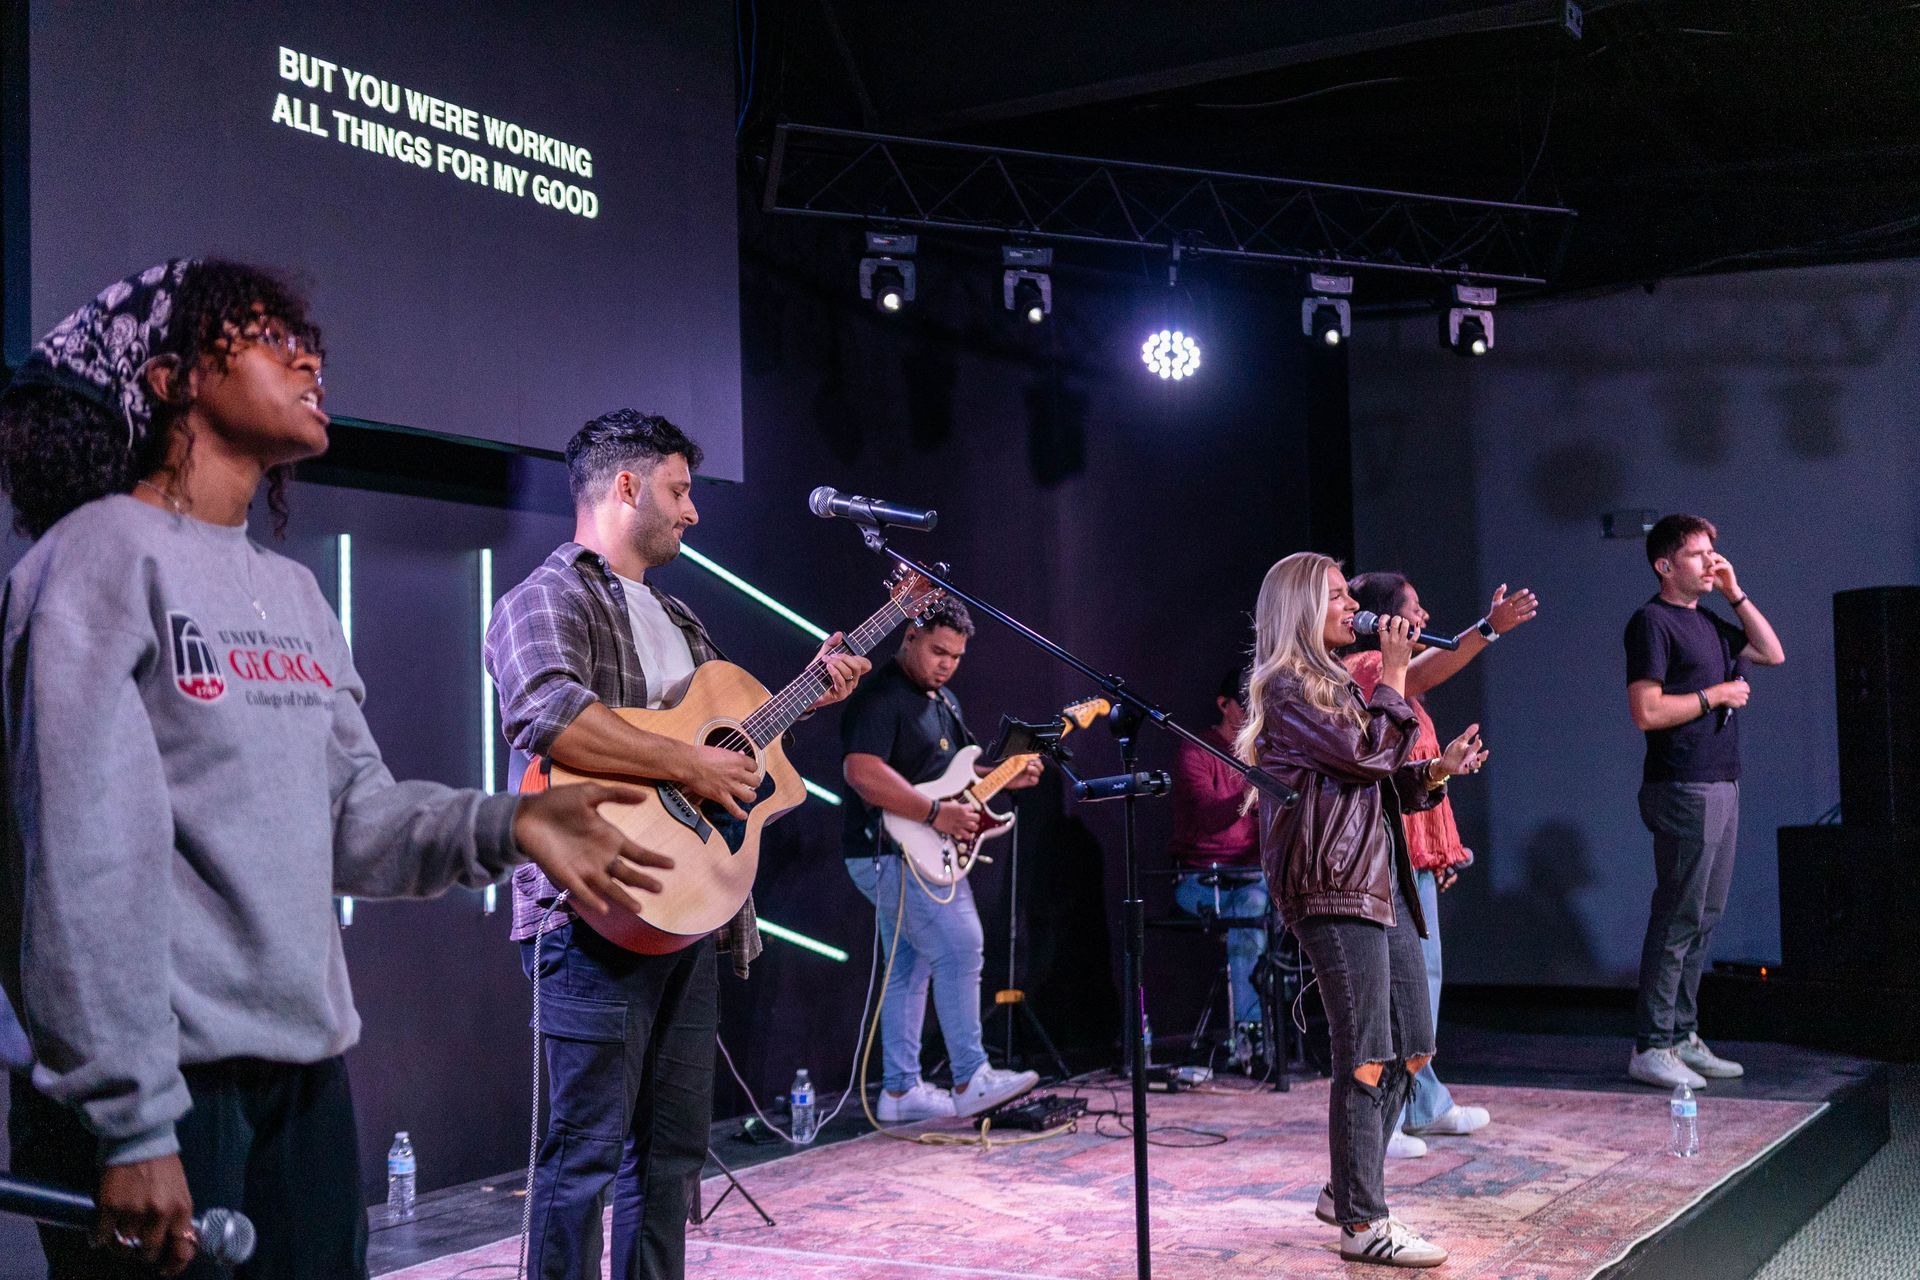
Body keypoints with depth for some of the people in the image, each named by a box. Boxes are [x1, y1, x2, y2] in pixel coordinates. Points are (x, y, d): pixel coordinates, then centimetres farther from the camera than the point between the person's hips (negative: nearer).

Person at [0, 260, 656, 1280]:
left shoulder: (294, 594, 17)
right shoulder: (106, 554, -9)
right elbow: (87, 858, -17)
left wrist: (501, 826, -5)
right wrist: (130, 1123, -20)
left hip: (307, 1073, 8)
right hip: (168, 1085, -8)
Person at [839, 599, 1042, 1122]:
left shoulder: (942, 700, 18)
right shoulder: (879, 697, -14)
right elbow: (862, 771, -27)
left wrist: (1001, 779, 9)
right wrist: (935, 813, -27)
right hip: (893, 853, -10)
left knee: (910, 968, 11)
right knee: (960, 950, -13)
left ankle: (900, 1090, 15)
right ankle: (971, 1081, -8)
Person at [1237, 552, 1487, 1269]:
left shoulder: (1334, 684, 22)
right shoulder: (1285, 687, -6)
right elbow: (1367, 751, -17)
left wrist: (1438, 769, 7)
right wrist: (1393, 675, -5)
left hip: (1379, 877, 10)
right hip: (1333, 883, -10)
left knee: (1412, 1046, 11)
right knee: (1367, 1055, -9)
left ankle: (1349, 1190, 22)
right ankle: (1362, 1224, -2)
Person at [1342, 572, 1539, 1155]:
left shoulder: (1386, 672, 22)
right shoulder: (1364, 667, -11)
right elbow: (1422, 672, -33)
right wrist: (1488, 629, -47)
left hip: (1413, 849, 11)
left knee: (1420, 974, 16)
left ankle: (1424, 1105, 25)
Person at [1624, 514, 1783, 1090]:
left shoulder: (1708, 621, 17)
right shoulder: (1652, 621, -11)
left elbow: (1773, 653, 17)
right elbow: (1647, 712, -18)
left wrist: (1736, 592, 10)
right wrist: (1715, 696, -11)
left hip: (1721, 787, 9)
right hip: (1683, 790, -9)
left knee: (1704, 919, 11)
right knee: (1678, 921, -8)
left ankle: (1681, 1036, 18)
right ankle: (1649, 1047, -4)